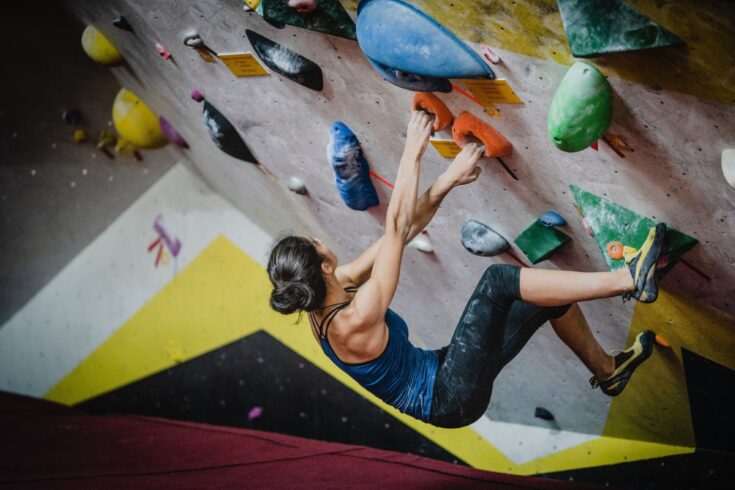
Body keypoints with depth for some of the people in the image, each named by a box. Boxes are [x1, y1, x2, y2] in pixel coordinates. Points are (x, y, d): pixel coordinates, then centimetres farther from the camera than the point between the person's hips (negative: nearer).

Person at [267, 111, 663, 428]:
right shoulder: (354, 321, -28)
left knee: (551, 295, 8)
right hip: (452, 398, -9)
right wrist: (412, 153, -25)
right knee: (497, 280, -23)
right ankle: (628, 279, -14)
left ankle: (607, 370, 29)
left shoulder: (325, 298, -2)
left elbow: (403, 231, -2)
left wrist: (448, 181, -7)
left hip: (439, 375, 9)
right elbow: (396, 229, -30)